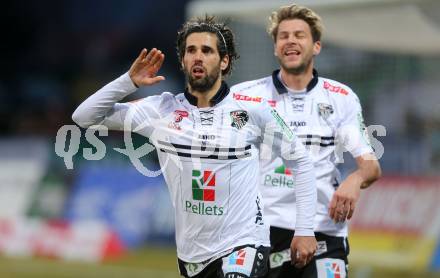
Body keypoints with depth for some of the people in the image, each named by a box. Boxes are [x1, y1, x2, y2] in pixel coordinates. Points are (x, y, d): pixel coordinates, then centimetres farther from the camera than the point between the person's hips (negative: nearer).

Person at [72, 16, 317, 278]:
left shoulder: (252, 110, -4)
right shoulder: (162, 110, 1)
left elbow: (300, 160, 6)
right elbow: (84, 116, 1)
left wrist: (306, 229, 2)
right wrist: (129, 81, -11)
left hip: (243, 245, -3)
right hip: (191, 253, 4)